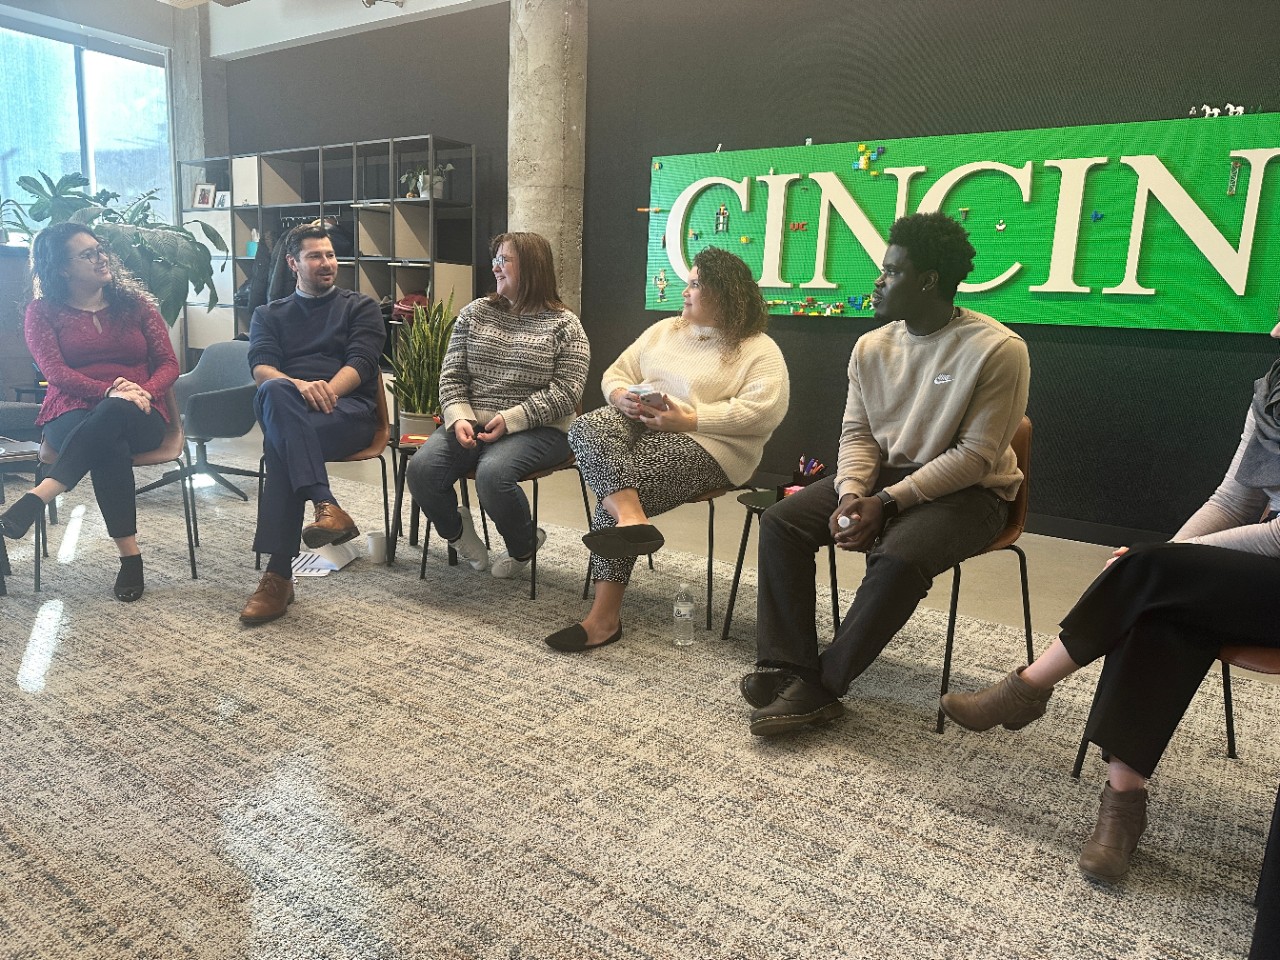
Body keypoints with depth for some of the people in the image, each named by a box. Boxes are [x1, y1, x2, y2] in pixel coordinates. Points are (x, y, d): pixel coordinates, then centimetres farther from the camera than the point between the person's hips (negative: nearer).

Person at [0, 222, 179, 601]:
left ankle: (39, 495, -49)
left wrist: (143, 392, -15)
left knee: (115, 412, -41)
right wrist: (108, 390, -24)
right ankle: (130, 556, -44)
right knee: (110, 447, -40)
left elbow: (169, 364, 8)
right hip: (73, 414, 0)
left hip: (138, 417, 1)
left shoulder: (135, 303, 15)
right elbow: (54, 371, -5)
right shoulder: (43, 311, 10)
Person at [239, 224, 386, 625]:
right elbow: (261, 367, 3)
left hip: (348, 409, -2)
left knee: (281, 442, -33)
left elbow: (360, 363, 0)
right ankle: (325, 505, -47)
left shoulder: (360, 307, 18)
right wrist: (299, 386, -20)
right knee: (273, 393, -37)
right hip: (287, 408, 2)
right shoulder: (269, 315, 24)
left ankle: (279, 574, -37)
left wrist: (324, 392, -20)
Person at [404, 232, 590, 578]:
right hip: (470, 425, 4)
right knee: (421, 469, -21)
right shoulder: (475, 313, 13)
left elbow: (566, 392, -8)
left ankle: (523, 547, -2)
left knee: (492, 472, -33)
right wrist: (459, 419, -10)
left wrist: (510, 419, -17)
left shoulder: (563, 325, 1)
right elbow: (452, 375, 9)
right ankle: (456, 532, 11)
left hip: (536, 430, -4)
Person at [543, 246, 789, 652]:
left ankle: (604, 617, -26)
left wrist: (688, 419, -20)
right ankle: (630, 517, -48)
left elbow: (763, 410, -15)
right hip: (635, 422, 6)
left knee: (617, 487, -29)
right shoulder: (664, 330, 22)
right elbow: (615, 374, 23)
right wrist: (622, 396, -3)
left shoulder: (760, 351, 1)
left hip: (703, 442, -6)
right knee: (586, 429, -27)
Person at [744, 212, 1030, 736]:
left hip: (967, 491, -5)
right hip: (884, 473, 6)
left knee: (899, 558, -35)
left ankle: (820, 685, -19)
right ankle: (788, 669, -17)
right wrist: (852, 494, -17)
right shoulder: (871, 346, 4)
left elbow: (976, 455, -18)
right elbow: (857, 433, 4)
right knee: (781, 522, -14)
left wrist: (888, 503, -23)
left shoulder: (997, 349, -15)